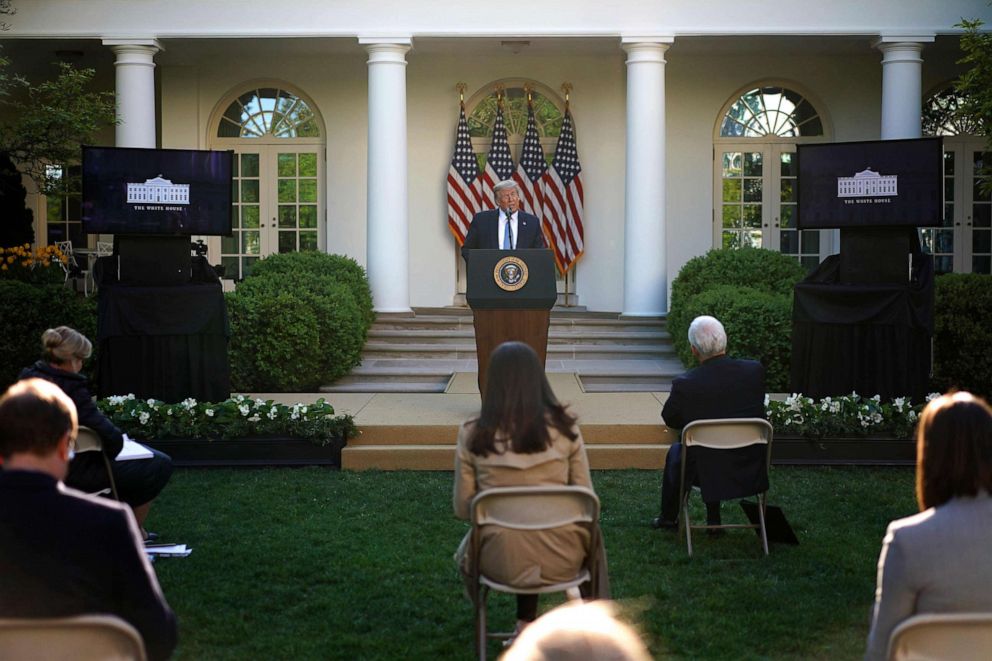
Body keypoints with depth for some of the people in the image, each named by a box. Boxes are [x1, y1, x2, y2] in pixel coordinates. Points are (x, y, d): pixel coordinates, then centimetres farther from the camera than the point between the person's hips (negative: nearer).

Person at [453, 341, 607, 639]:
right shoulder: (564, 428, -7)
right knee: (591, 535, 36)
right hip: (560, 559, 0)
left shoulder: (472, 434, -8)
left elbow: (462, 509, -2)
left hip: (502, 561, 0)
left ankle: (526, 626, 35)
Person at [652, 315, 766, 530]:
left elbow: (670, 419, -4)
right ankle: (713, 520, 44)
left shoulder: (684, 385, -22)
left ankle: (669, 518, 47)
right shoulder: (755, 370, -13)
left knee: (675, 451, 31)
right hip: (751, 468, 3)